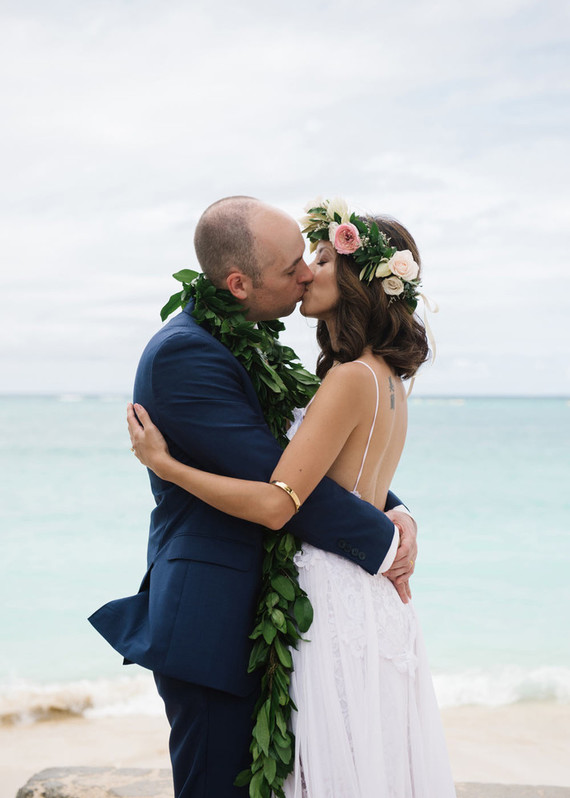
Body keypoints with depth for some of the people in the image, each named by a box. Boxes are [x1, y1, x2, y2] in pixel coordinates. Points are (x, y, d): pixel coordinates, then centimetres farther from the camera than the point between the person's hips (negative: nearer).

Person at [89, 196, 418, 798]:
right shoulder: (183, 354, -20)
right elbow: (278, 482, -23)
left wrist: (394, 512, -3)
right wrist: (383, 544, -13)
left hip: (252, 611, 9)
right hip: (209, 624, -9)